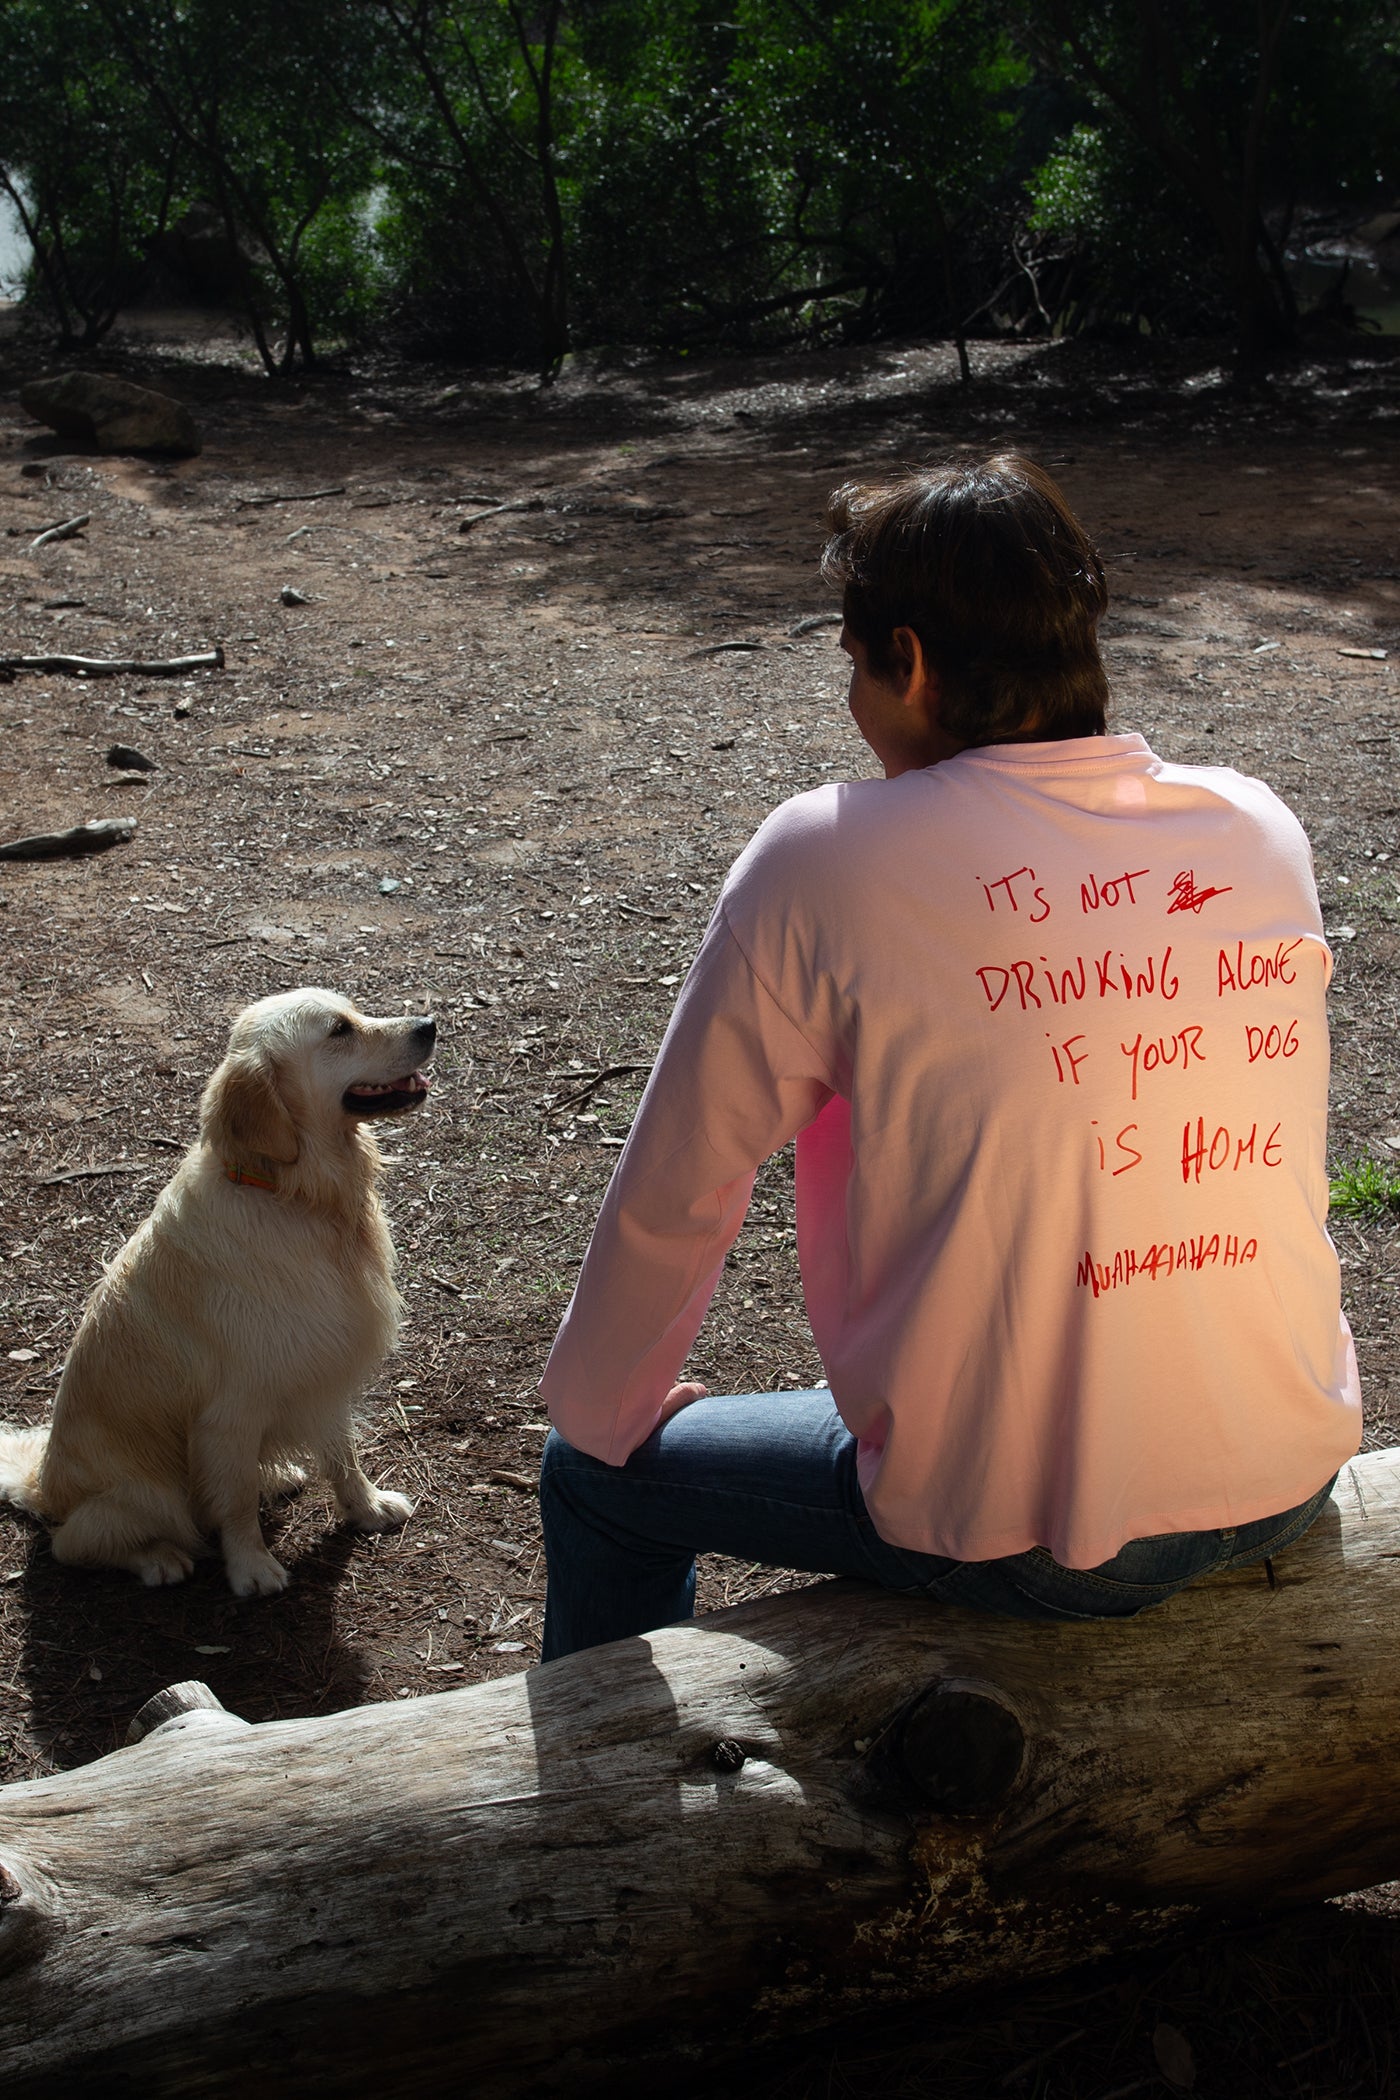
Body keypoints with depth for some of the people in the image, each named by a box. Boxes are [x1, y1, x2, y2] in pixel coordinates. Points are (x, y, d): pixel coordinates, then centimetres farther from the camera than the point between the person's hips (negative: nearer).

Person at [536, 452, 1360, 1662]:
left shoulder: (823, 859, -15)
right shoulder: (1263, 828, -1)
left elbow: (672, 1200, -8)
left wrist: (600, 1412, 11)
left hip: (1022, 1542, -6)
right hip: (1293, 1485, 6)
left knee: (598, 1475, 18)